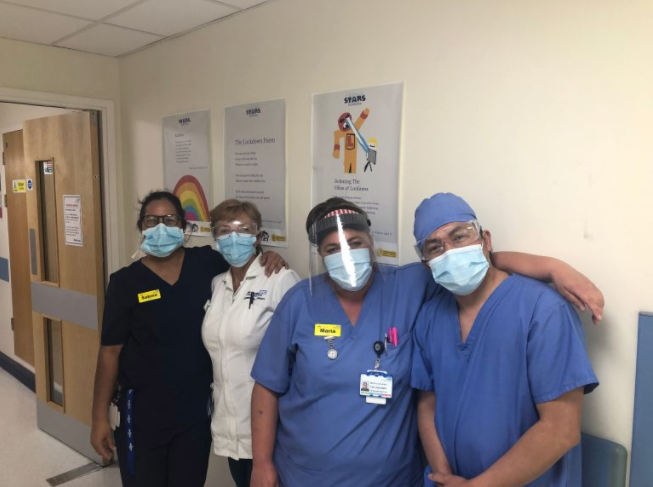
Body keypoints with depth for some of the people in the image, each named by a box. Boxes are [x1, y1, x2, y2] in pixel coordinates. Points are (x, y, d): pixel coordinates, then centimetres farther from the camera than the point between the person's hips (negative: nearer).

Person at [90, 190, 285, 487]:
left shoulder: (206, 264, -4)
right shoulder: (125, 282, -8)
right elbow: (110, 352, -5)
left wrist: (269, 259, -10)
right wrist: (100, 418, -4)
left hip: (195, 412, 2)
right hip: (141, 415, -2)